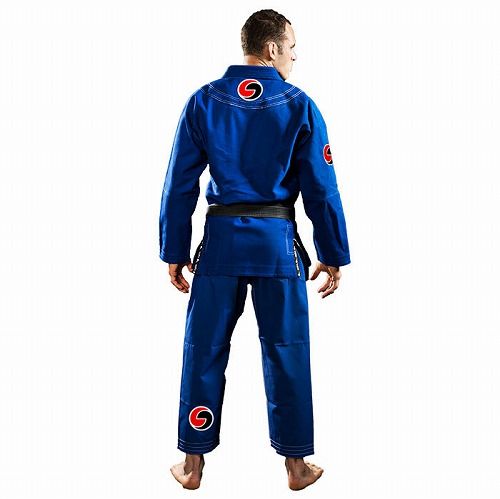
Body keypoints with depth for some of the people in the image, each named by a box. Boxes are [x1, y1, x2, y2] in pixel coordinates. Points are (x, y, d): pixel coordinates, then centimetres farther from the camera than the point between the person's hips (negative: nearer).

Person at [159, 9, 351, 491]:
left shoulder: (203, 102, 2)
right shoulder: (299, 106, -3)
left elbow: (179, 184, 3)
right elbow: (322, 189, -1)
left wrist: (174, 252, 10)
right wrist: (333, 255, 8)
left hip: (221, 239, 1)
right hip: (277, 241, -1)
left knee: (203, 350, 11)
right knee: (286, 352, 10)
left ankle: (192, 464, 23)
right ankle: (296, 465, 24)